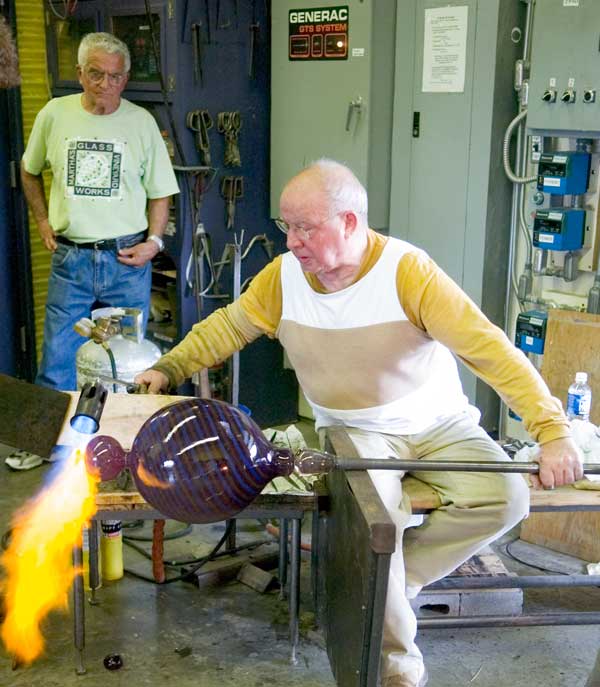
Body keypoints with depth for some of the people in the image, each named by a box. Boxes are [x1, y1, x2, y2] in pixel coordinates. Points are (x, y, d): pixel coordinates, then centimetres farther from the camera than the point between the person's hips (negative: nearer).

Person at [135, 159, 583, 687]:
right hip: (354, 430, 1)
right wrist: (170, 368, -4)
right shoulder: (284, 275, -8)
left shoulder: (406, 269, -21)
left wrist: (553, 431, -32)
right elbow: (228, 325, 8)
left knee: (504, 499, -23)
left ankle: (393, 584, -5)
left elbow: (489, 348, -26)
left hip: (438, 424, 0)